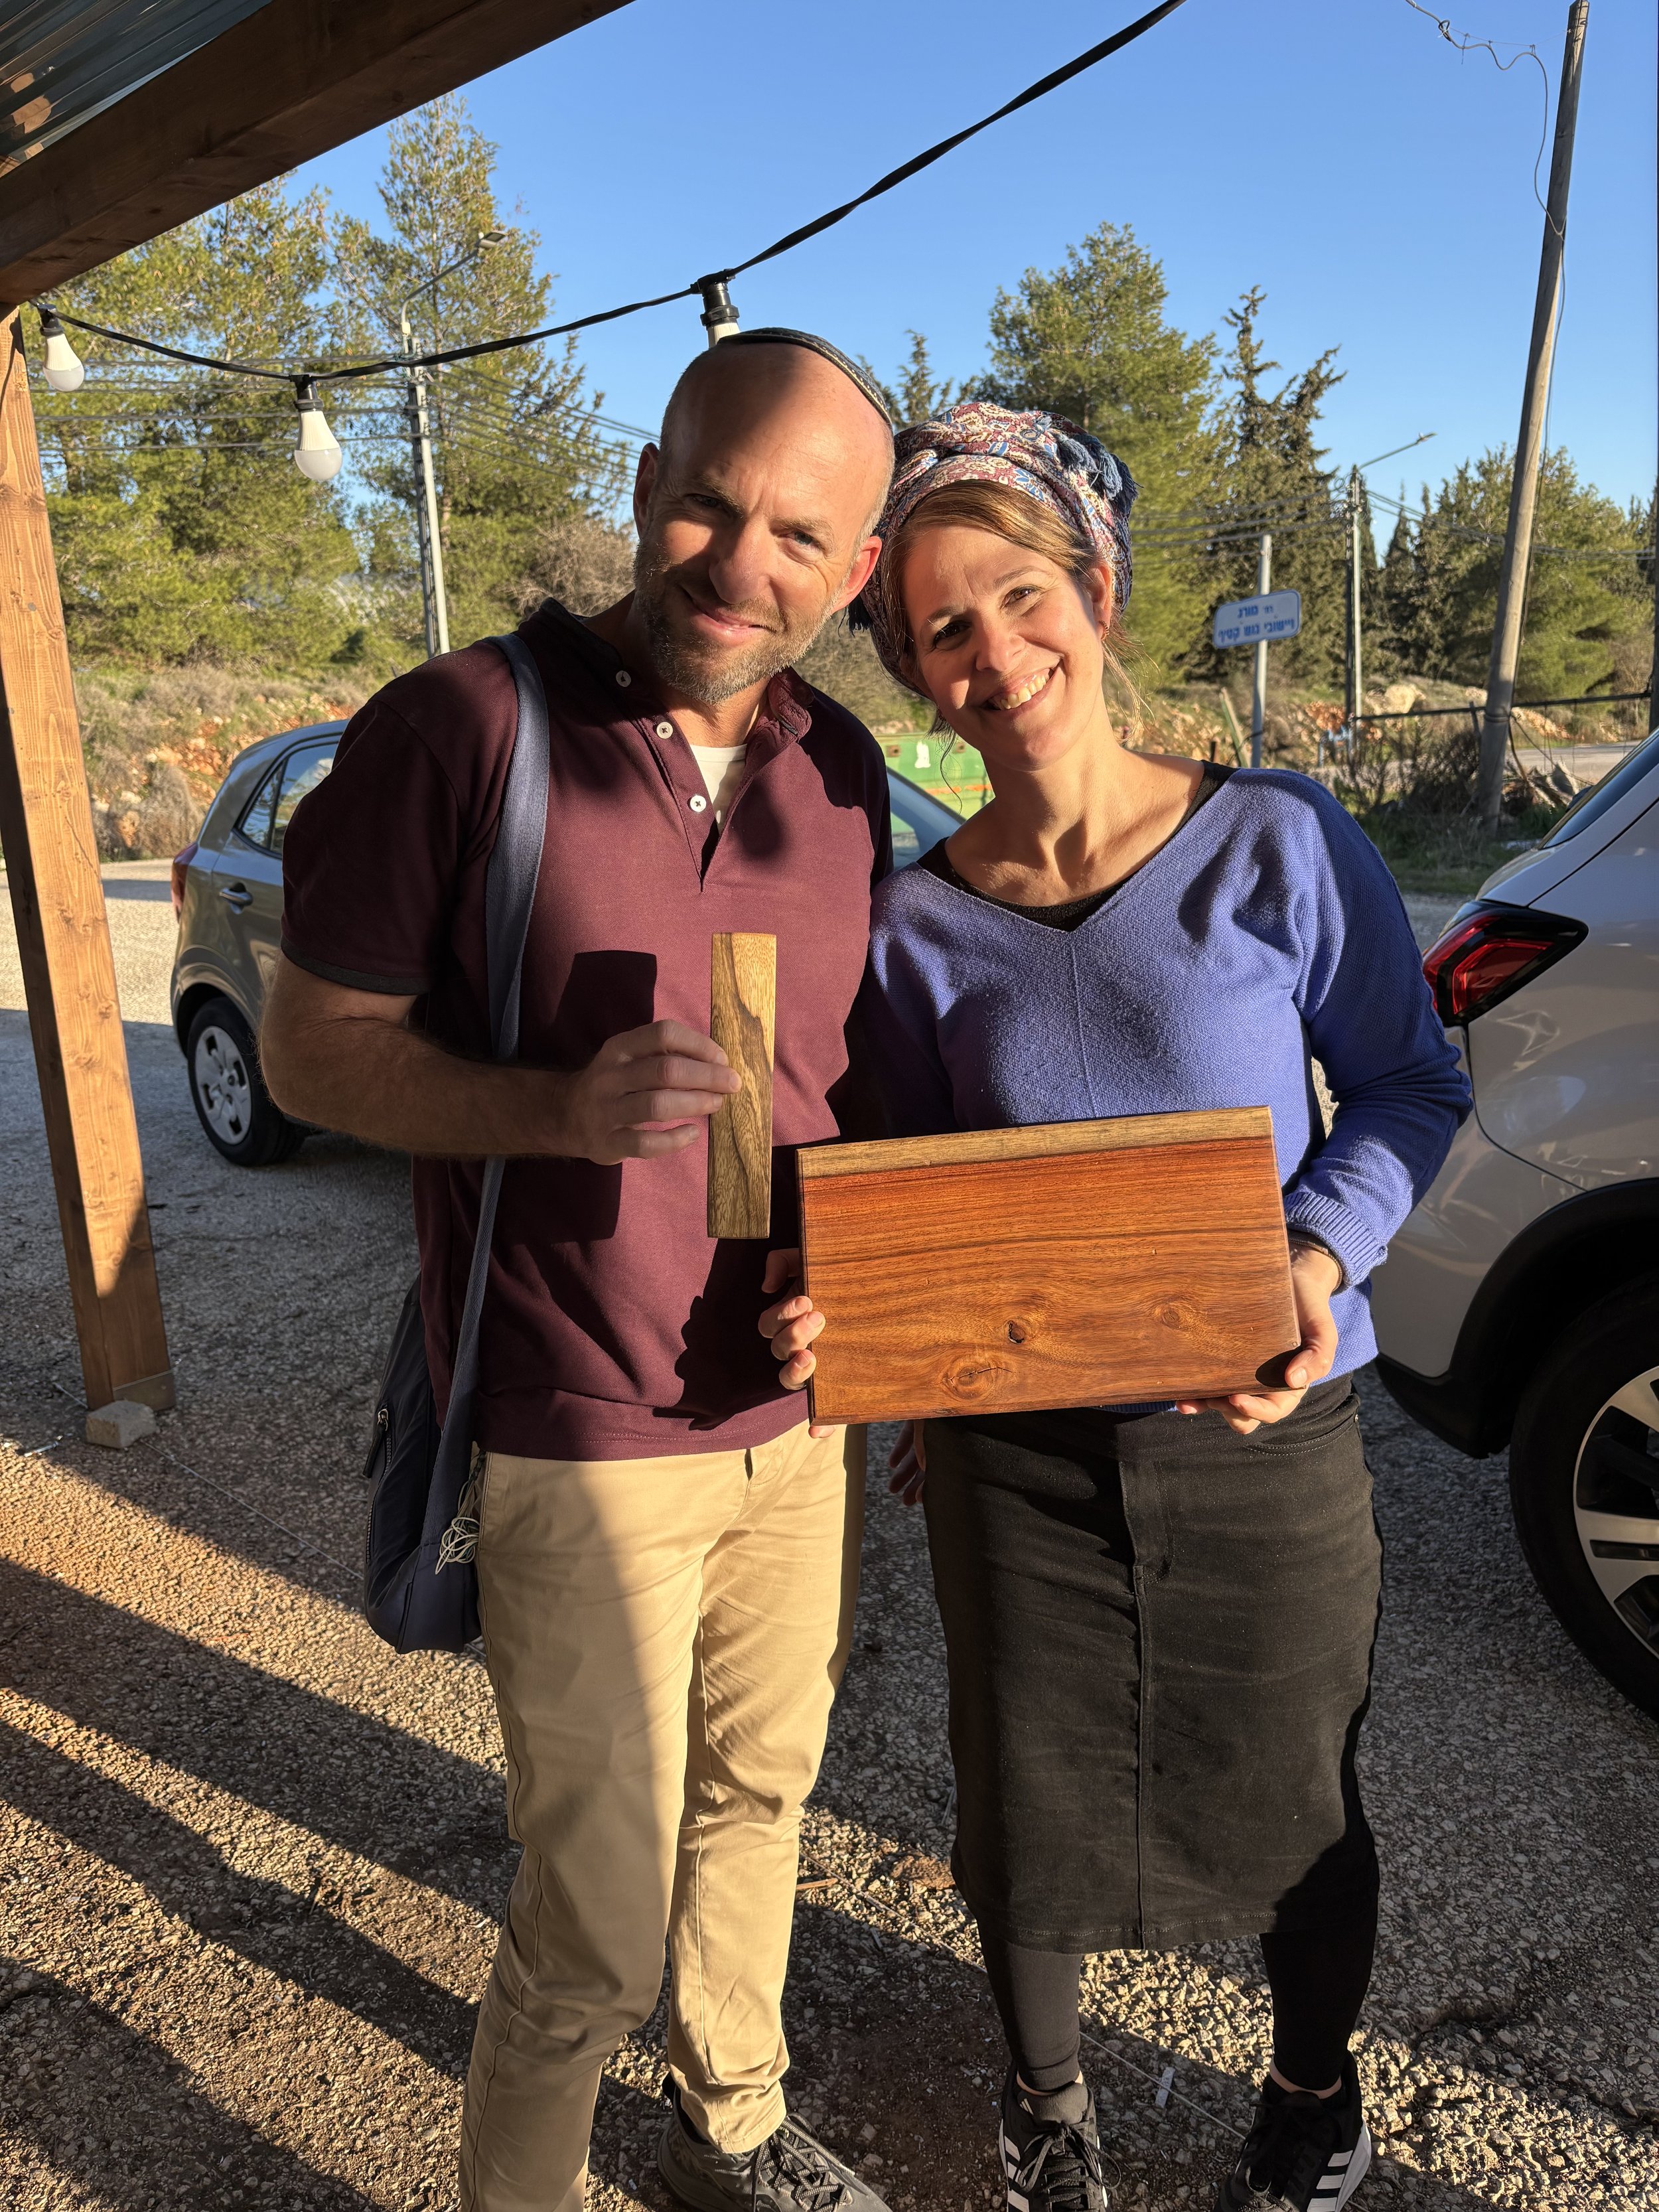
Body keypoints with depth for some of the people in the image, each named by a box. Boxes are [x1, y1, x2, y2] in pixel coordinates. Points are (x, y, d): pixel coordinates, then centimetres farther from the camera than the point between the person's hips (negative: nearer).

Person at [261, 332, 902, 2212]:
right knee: (599, 1921, 4)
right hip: (584, 1438, -5)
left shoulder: (842, 777, 4)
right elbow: (313, 1050, -9)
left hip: (798, 1413, 6)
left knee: (757, 1795, 22)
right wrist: (562, 1107, -26)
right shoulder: (465, 730, -12)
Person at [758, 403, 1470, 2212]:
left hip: (1264, 1439, -1)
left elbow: (1411, 1082, -1)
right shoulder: (916, 921, -6)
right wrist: (846, 1310, -16)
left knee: (1293, 1799, 18)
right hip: (1015, 1454, 1)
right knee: (1030, 1800, 18)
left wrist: (1321, 1256, -18)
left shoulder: (1274, 843, -12)